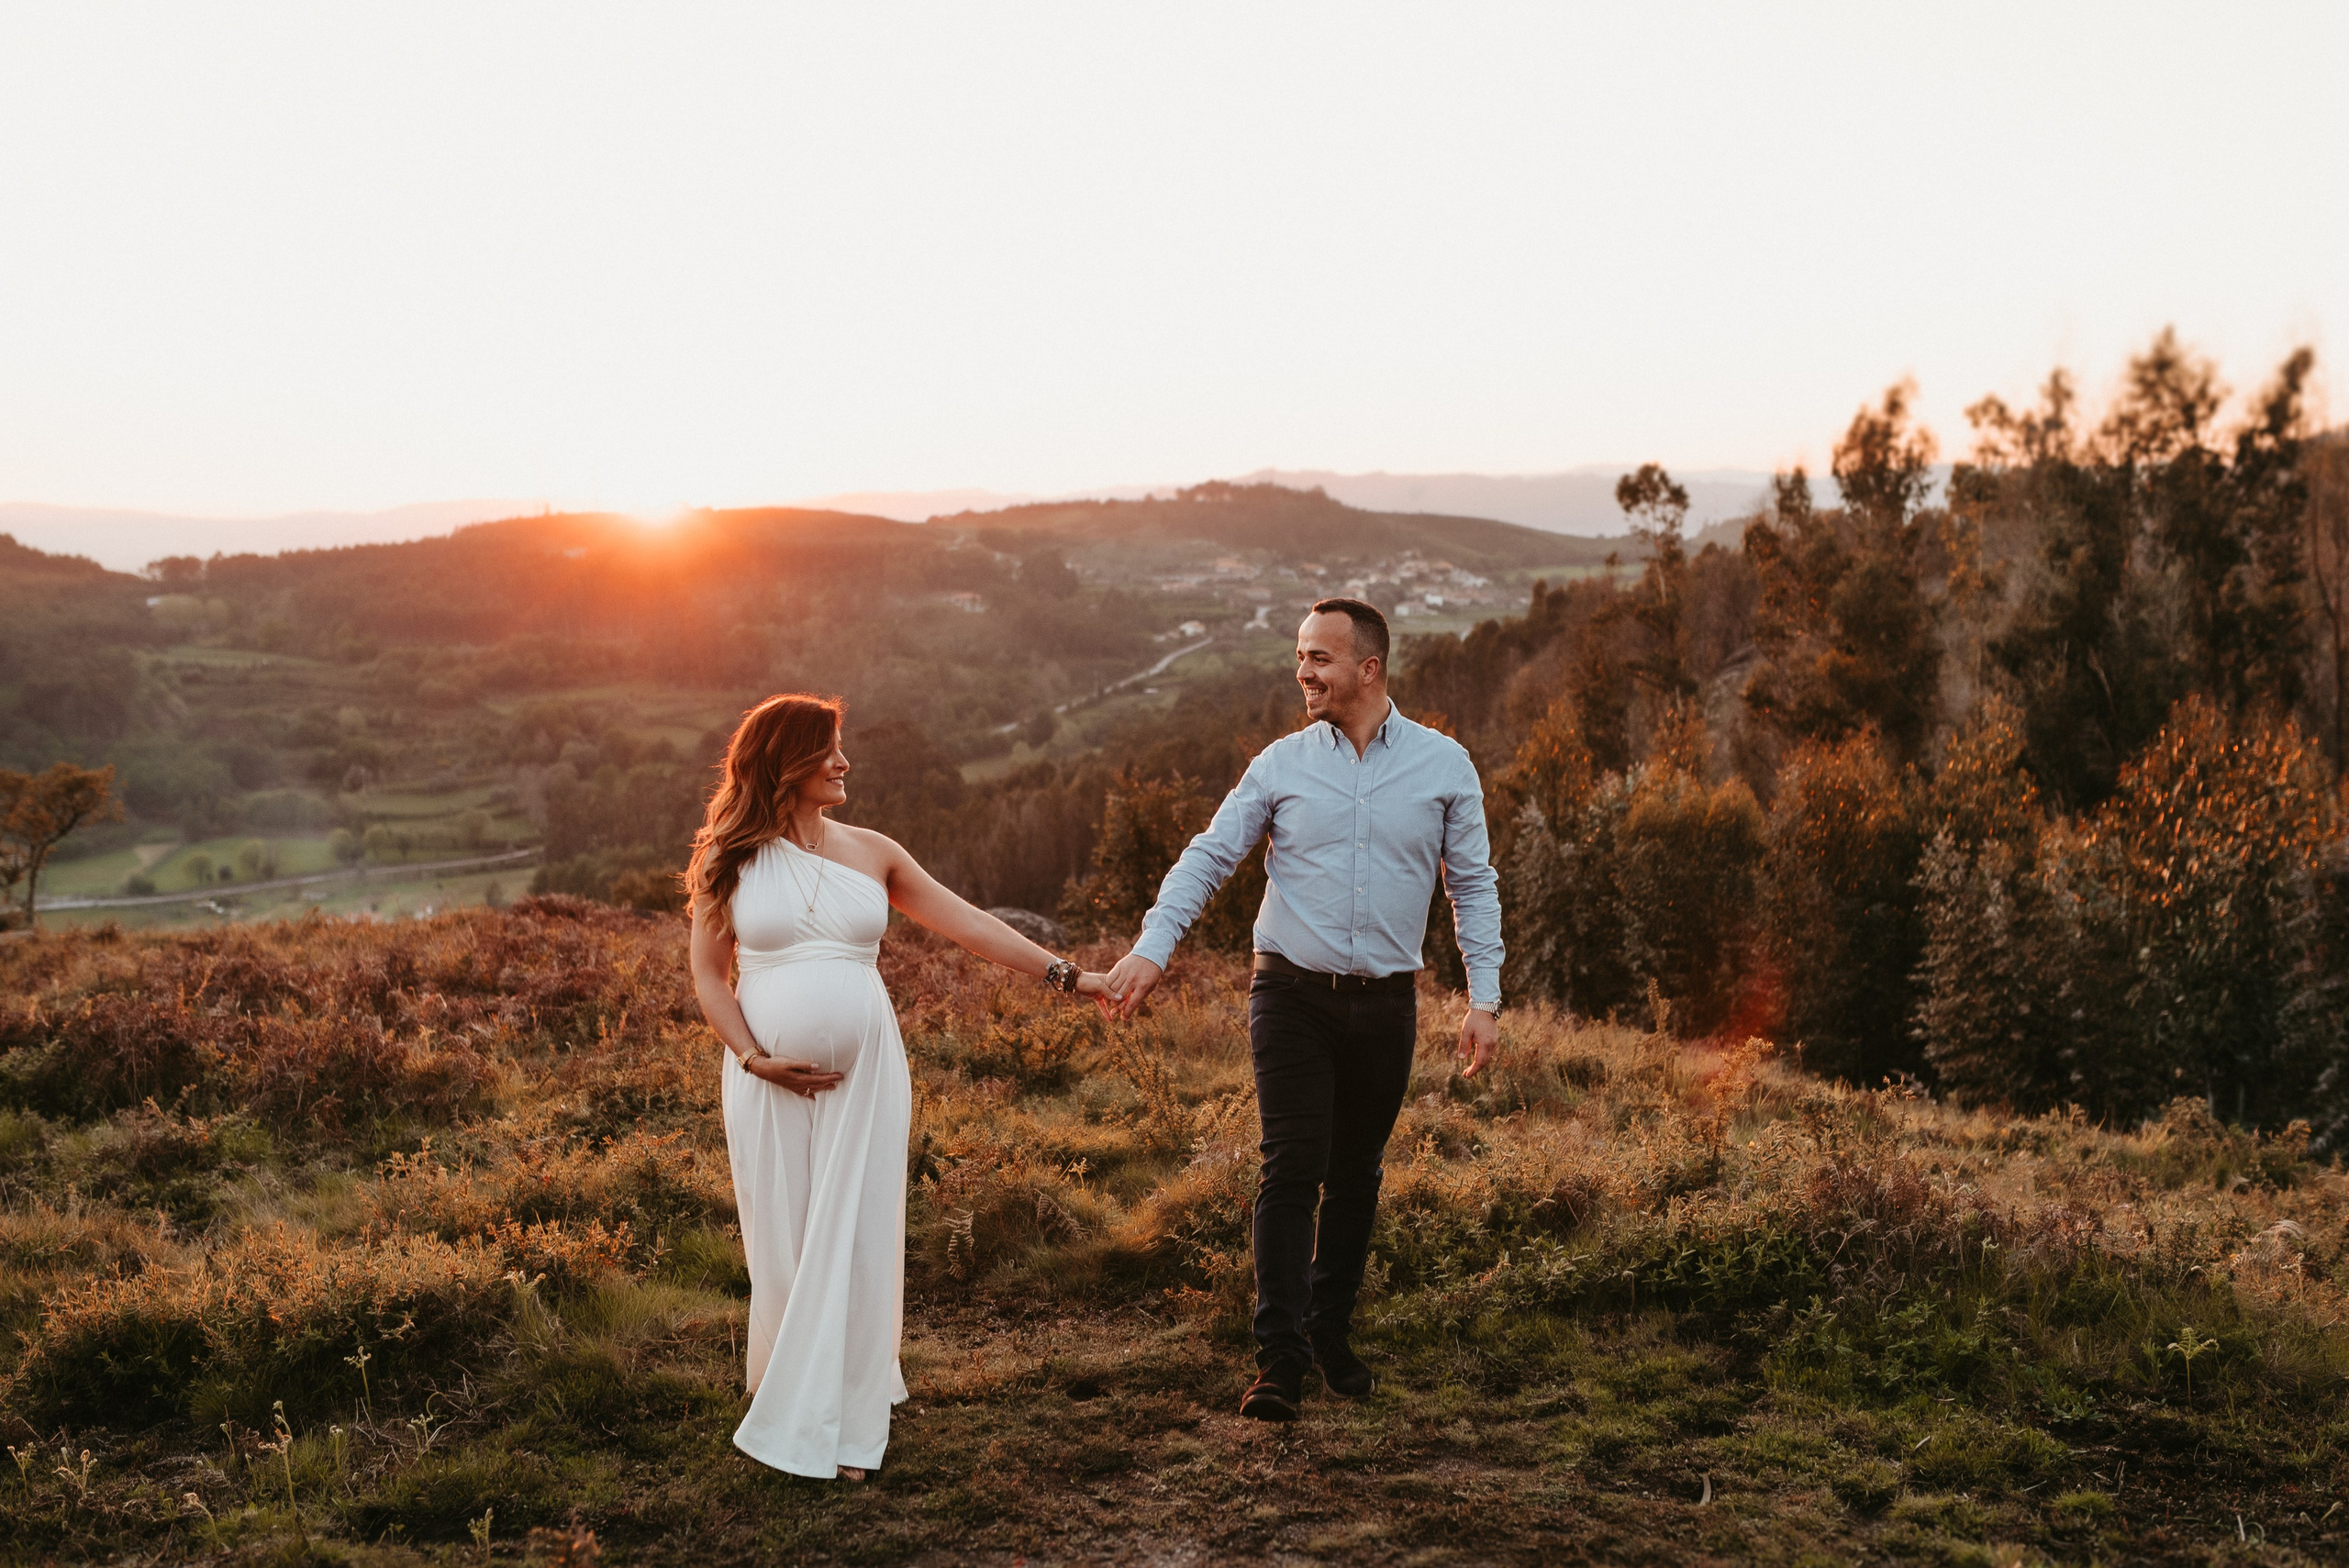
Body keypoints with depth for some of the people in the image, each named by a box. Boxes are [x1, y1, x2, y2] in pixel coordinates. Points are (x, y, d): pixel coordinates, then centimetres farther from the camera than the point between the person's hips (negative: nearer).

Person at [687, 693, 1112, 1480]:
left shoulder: (871, 853, 7)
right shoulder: (731, 860, 3)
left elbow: (967, 922, 6)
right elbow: (709, 975, 5)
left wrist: (1064, 974, 2)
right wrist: (754, 1058, -9)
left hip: (864, 1078, 1)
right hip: (771, 1083, -1)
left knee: (853, 1243, 1)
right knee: (783, 1245, 3)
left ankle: (842, 1424, 12)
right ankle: (787, 1394, 24)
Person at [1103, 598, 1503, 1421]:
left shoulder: (1444, 764, 2)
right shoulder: (1282, 764, 1)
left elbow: (1473, 884, 6)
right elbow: (1209, 856, 1)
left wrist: (1484, 997, 0)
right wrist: (1152, 947, -11)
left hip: (1386, 1005, 1)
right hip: (1291, 995, -1)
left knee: (1355, 1176, 11)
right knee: (1292, 1169, -9)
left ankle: (1330, 1335, 26)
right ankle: (1279, 1360, -6)